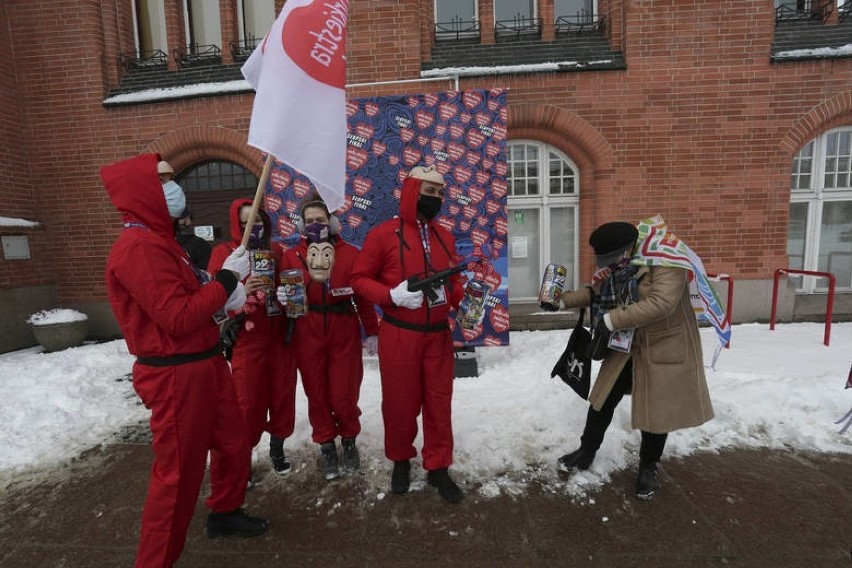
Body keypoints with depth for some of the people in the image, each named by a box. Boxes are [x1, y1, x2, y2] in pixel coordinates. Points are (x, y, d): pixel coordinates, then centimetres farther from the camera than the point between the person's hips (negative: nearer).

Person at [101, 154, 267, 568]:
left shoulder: (158, 239, 15)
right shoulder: (138, 247, -19)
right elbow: (178, 319, -24)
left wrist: (222, 297, -3)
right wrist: (227, 278, -16)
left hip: (205, 364, 10)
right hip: (175, 376, -10)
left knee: (234, 443, 22)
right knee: (178, 470, 6)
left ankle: (225, 513, 45)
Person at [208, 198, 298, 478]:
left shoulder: (276, 251, 9)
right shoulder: (224, 252, -4)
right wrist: (242, 290, -27)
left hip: (279, 337, 4)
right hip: (247, 340, -4)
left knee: (282, 395, 11)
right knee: (249, 402, 2)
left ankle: (277, 450, 32)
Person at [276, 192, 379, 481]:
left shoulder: (350, 254, -4)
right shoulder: (292, 256, 0)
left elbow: (364, 297, -2)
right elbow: (285, 294, 4)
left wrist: (372, 332, 0)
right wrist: (281, 297, -20)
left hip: (344, 334, -1)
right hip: (307, 336, 2)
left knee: (344, 395, 4)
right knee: (316, 394, 11)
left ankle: (349, 439, 34)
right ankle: (327, 445, 35)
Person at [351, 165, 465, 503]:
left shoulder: (445, 237, 8)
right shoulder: (384, 234, -7)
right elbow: (360, 279, -4)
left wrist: (458, 298, -7)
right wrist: (393, 295, -19)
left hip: (438, 334, 4)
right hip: (399, 335, -4)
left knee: (439, 401, 11)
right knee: (400, 401, 12)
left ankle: (438, 467, 30)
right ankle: (401, 460, 37)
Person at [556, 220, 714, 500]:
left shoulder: (666, 263, -23)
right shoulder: (617, 267, -2)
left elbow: (661, 303, -34)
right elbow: (596, 292, 10)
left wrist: (611, 320, -32)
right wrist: (563, 300, -3)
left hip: (664, 348, -5)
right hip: (625, 347, 6)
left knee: (656, 410, 8)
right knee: (603, 398, 10)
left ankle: (648, 467, 33)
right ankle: (586, 452, 30)